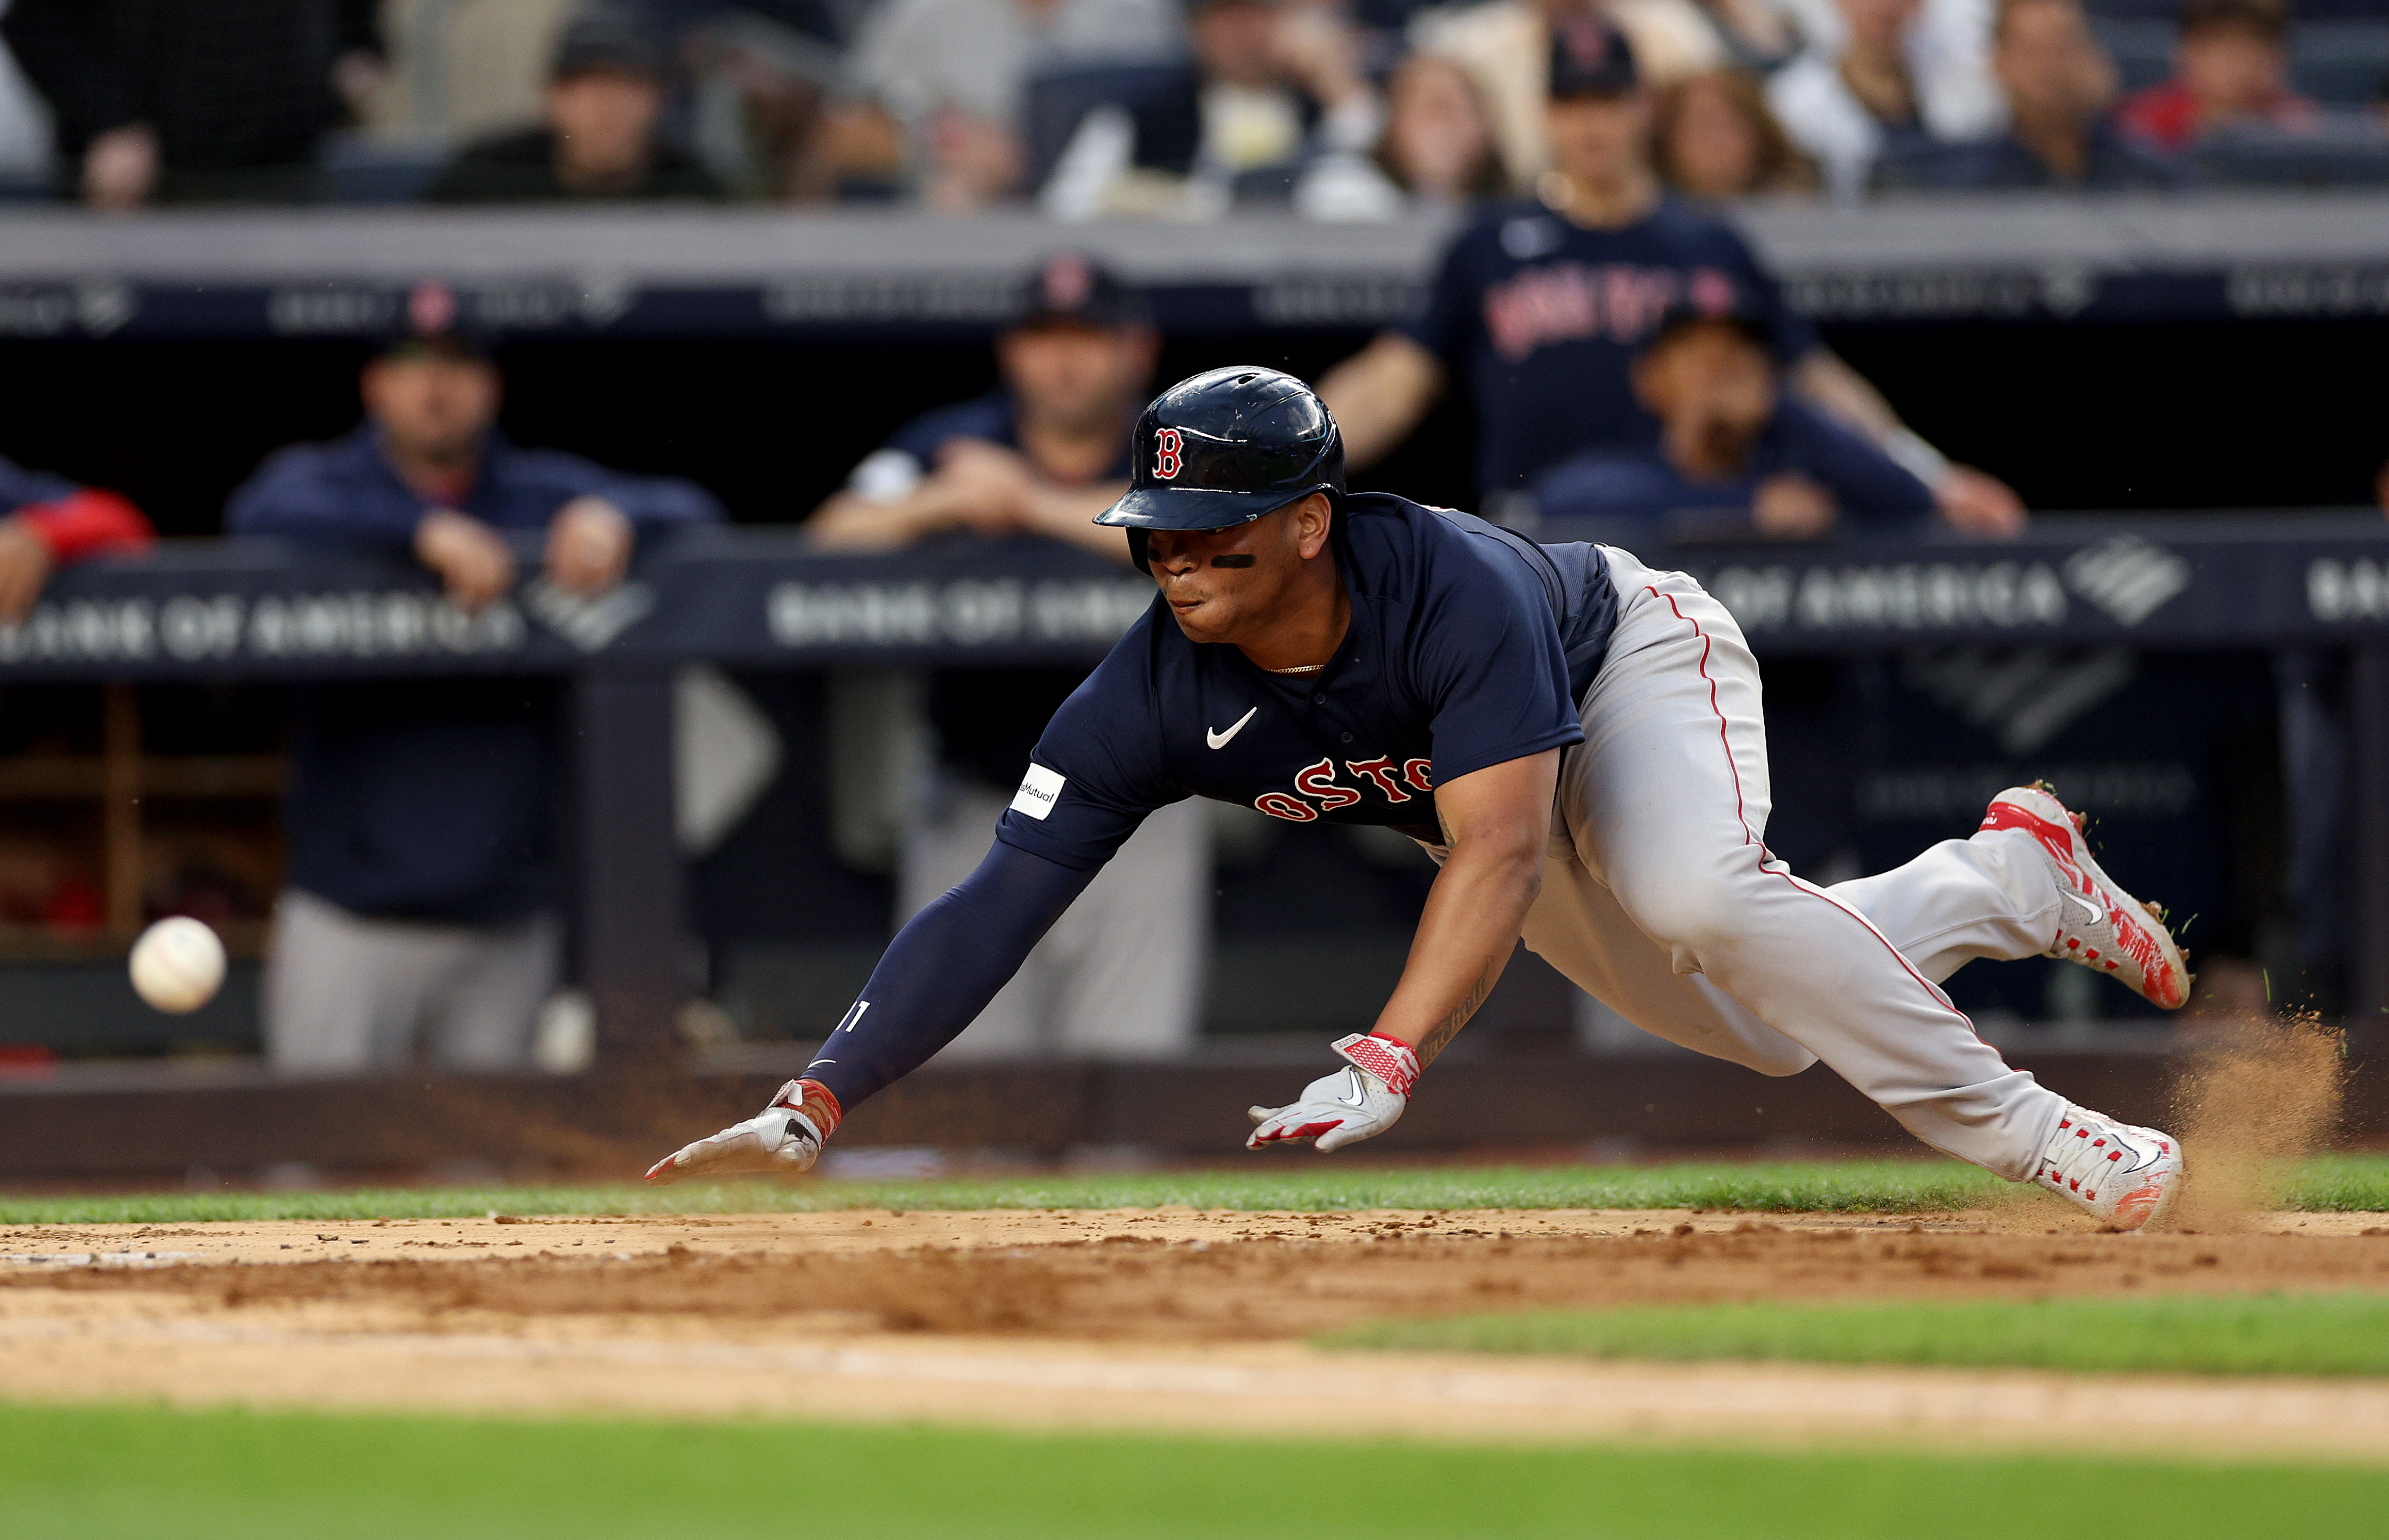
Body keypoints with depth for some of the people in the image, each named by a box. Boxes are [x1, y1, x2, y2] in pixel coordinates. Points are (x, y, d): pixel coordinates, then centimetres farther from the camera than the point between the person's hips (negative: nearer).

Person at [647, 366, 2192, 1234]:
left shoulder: (1452, 585, -43)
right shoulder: (1153, 701, -30)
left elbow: (1497, 854, -51)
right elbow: (1000, 903, -33)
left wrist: (1385, 1064, -63)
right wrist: (815, 1104, -44)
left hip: (1632, 654, -6)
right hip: (1497, 791, 6)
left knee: (1701, 898, -36)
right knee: (1778, 1027, 11)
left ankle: (2025, 1129, -19)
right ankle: (2010, 875, 37)